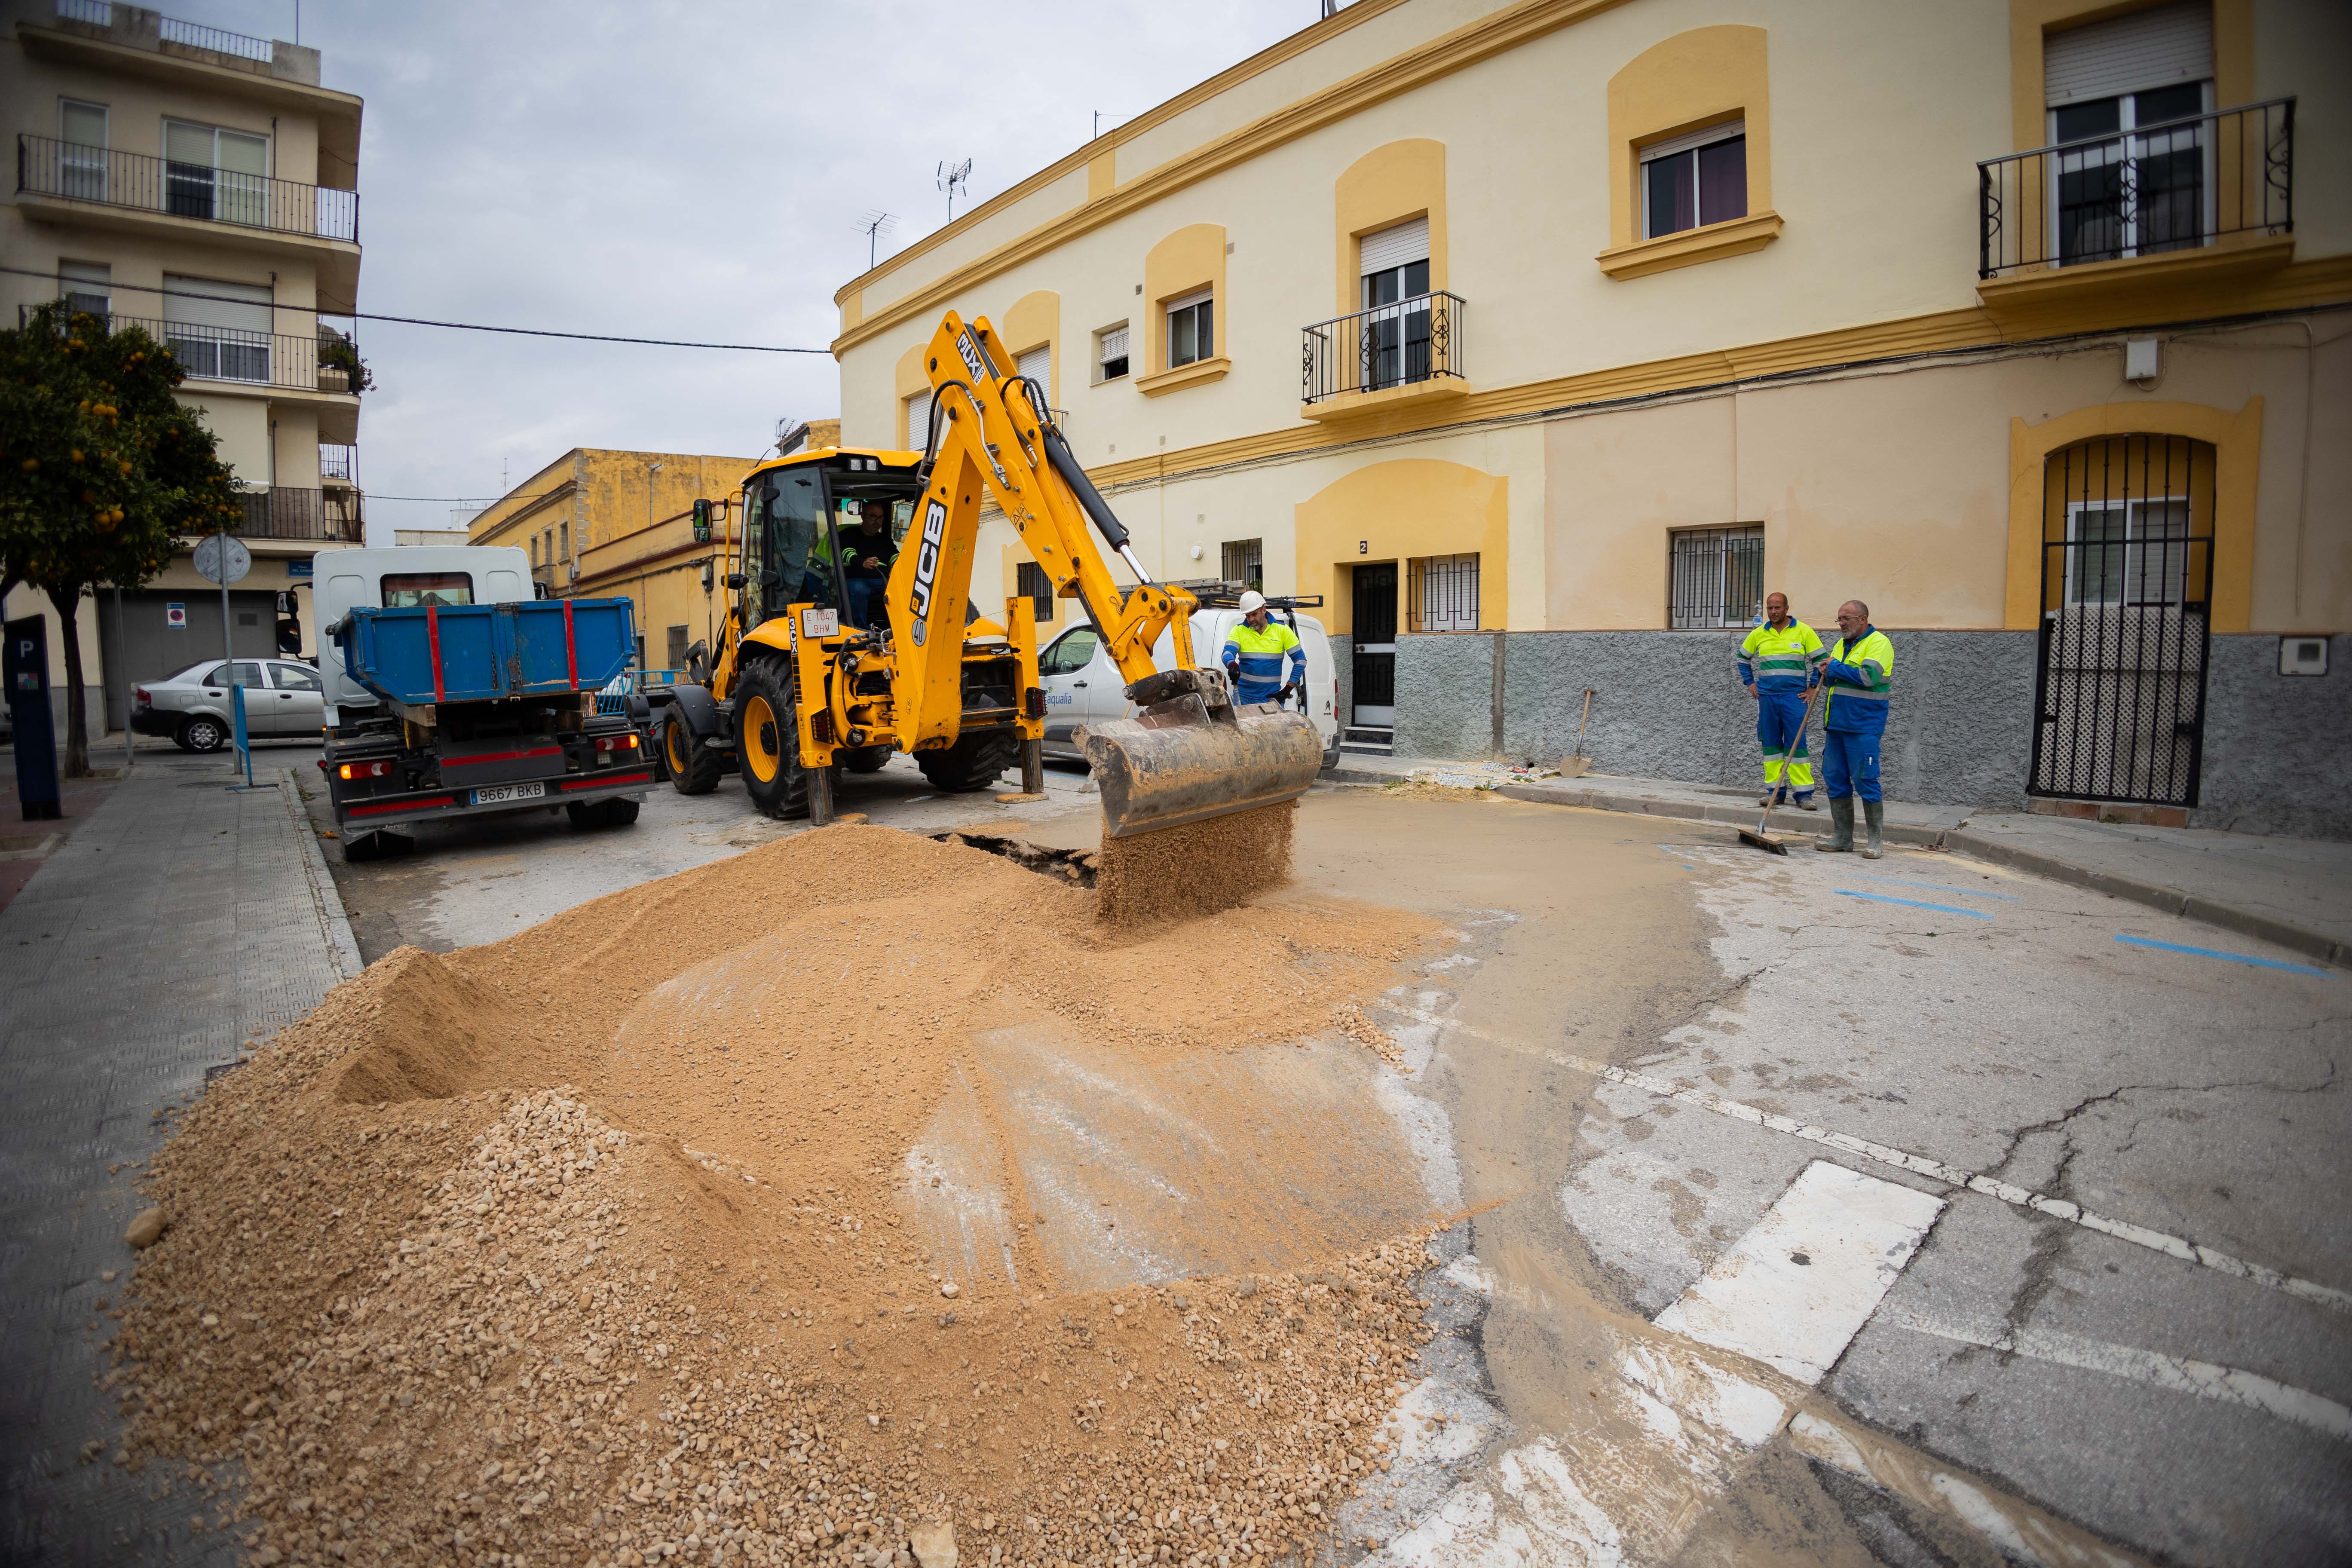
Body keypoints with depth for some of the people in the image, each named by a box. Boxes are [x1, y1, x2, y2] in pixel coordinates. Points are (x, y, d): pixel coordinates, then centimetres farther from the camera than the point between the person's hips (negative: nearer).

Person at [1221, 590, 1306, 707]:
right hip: (1244, 696, 1)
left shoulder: (1282, 630, 1)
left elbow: (1300, 659, 4)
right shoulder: (1239, 630, 4)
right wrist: (1232, 665, -34)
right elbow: (1228, 652, -9)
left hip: (1272, 696, 0)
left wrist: (1288, 690, -3)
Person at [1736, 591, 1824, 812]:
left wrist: (1812, 688, -2)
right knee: (1771, 744, 7)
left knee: (1796, 744, -6)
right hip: (1766, 696, 3)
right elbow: (1743, 658, 23)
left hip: (1794, 696, -3)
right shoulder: (1759, 634, 8)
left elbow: (1820, 661, 3)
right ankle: (1773, 791, 14)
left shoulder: (1804, 631, -1)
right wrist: (1750, 683, 14)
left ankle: (1804, 794, -3)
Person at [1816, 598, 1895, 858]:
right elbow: (1831, 677, 24)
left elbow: (1868, 676, -22)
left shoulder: (1878, 643, -8)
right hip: (1836, 724, 8)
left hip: (1863, 727, -8)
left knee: (1864, 779, -7)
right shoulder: (1841, 645, 17)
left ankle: (1877, 840, 4)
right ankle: (1842, 838, 16)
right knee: (1835, 779, 8)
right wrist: (1828, 675, 1)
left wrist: (1835, 669, -10)